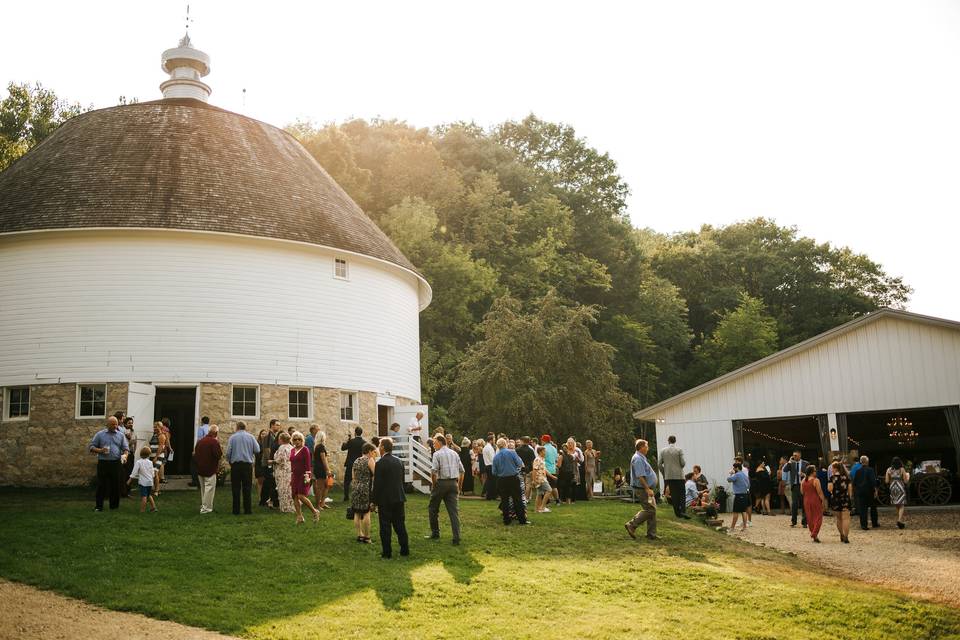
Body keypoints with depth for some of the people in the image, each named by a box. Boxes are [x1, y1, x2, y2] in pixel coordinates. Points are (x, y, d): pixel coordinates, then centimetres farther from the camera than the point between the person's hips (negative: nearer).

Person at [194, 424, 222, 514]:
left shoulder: (200, 441, 9)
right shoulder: (214, 442, -15)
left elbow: (195, 454, 14)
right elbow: (219, 455, -20)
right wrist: (219, 445, -6)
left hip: (200, 469, 8)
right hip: (210, 469, -8)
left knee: (203, 488, 19)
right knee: (209, 488, -2)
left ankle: (203, 506, 26)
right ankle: (206, 508, -3)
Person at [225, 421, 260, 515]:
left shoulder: (232, 437, -1)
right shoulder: (251, 437, 1)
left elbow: (228, 452, -4)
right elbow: (257, 450, -1)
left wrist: (229, 461, 13)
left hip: (235, 464, 0)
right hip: (248, 464, 0)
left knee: (236, 488, 5)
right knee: (247, 488, 5)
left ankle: (236, 510, 6)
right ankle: (247, 510, 4)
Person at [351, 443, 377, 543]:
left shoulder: (356, 461, 12)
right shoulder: (369, 460, -8)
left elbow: (353, 477, 16)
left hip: (355, 488, 6)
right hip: (366, 489, -6)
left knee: (357, 513, 10)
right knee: (366, 513, 0)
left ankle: (359, 535, 15)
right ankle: (366, 537, 3)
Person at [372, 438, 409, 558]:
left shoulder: (380, 463, -14)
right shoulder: (399, 461, 6)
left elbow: (377, 484, -14)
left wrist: (374, 500, -7)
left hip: (385, 499, -6)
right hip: (399, 498, 6)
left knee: (385, 526, 3)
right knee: (400, 524, 13)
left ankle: (387, 552, 6)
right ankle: (405, 549, 17)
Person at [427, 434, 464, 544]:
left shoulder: (437, 454, -5)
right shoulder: (454, 453, 12)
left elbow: (434, 471, -15)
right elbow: (462, 471, 12)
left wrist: (434, 484, -3)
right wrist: (459, 485, 18)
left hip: (441, 482, -5)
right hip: (453, 483, 5)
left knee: (433, 508, 14)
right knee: (454, 511, 2)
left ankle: (435, 533, 20)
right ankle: (456, 538, -4)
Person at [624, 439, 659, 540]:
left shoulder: (642, 458, 18)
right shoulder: (638, 459, -17)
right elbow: (640, 476, -24)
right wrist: (647, 489, -25)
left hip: (647, 488, 11)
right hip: (643, 488, -11)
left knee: (652, 510, 9)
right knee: (649, 509, -12)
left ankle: (651, 534, 12)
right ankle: (632, 525, -6)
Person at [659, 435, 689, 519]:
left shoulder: (663, 451, 4)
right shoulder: (679, 450, -4)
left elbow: (660, 465, 3)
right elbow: (683, 463, -8)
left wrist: (664, 474, 15)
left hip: (668, 476, 2)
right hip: (679, 475, -2)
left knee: (673, 495, 6)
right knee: (681, 494, 2)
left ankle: (677, 512, 7)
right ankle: (683, 511, -14)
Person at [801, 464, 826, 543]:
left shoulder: (803, 480, 3)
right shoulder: (816, 480, -15)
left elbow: (802, 492, 9)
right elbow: (819, 492, -15)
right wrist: (823, 500, -8)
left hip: (806, 501, 6)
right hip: (815, 501, -6)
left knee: (810, 518, 13)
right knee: (818, 517, 2)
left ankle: (813, 533, 19)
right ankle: (814, 534, -8)